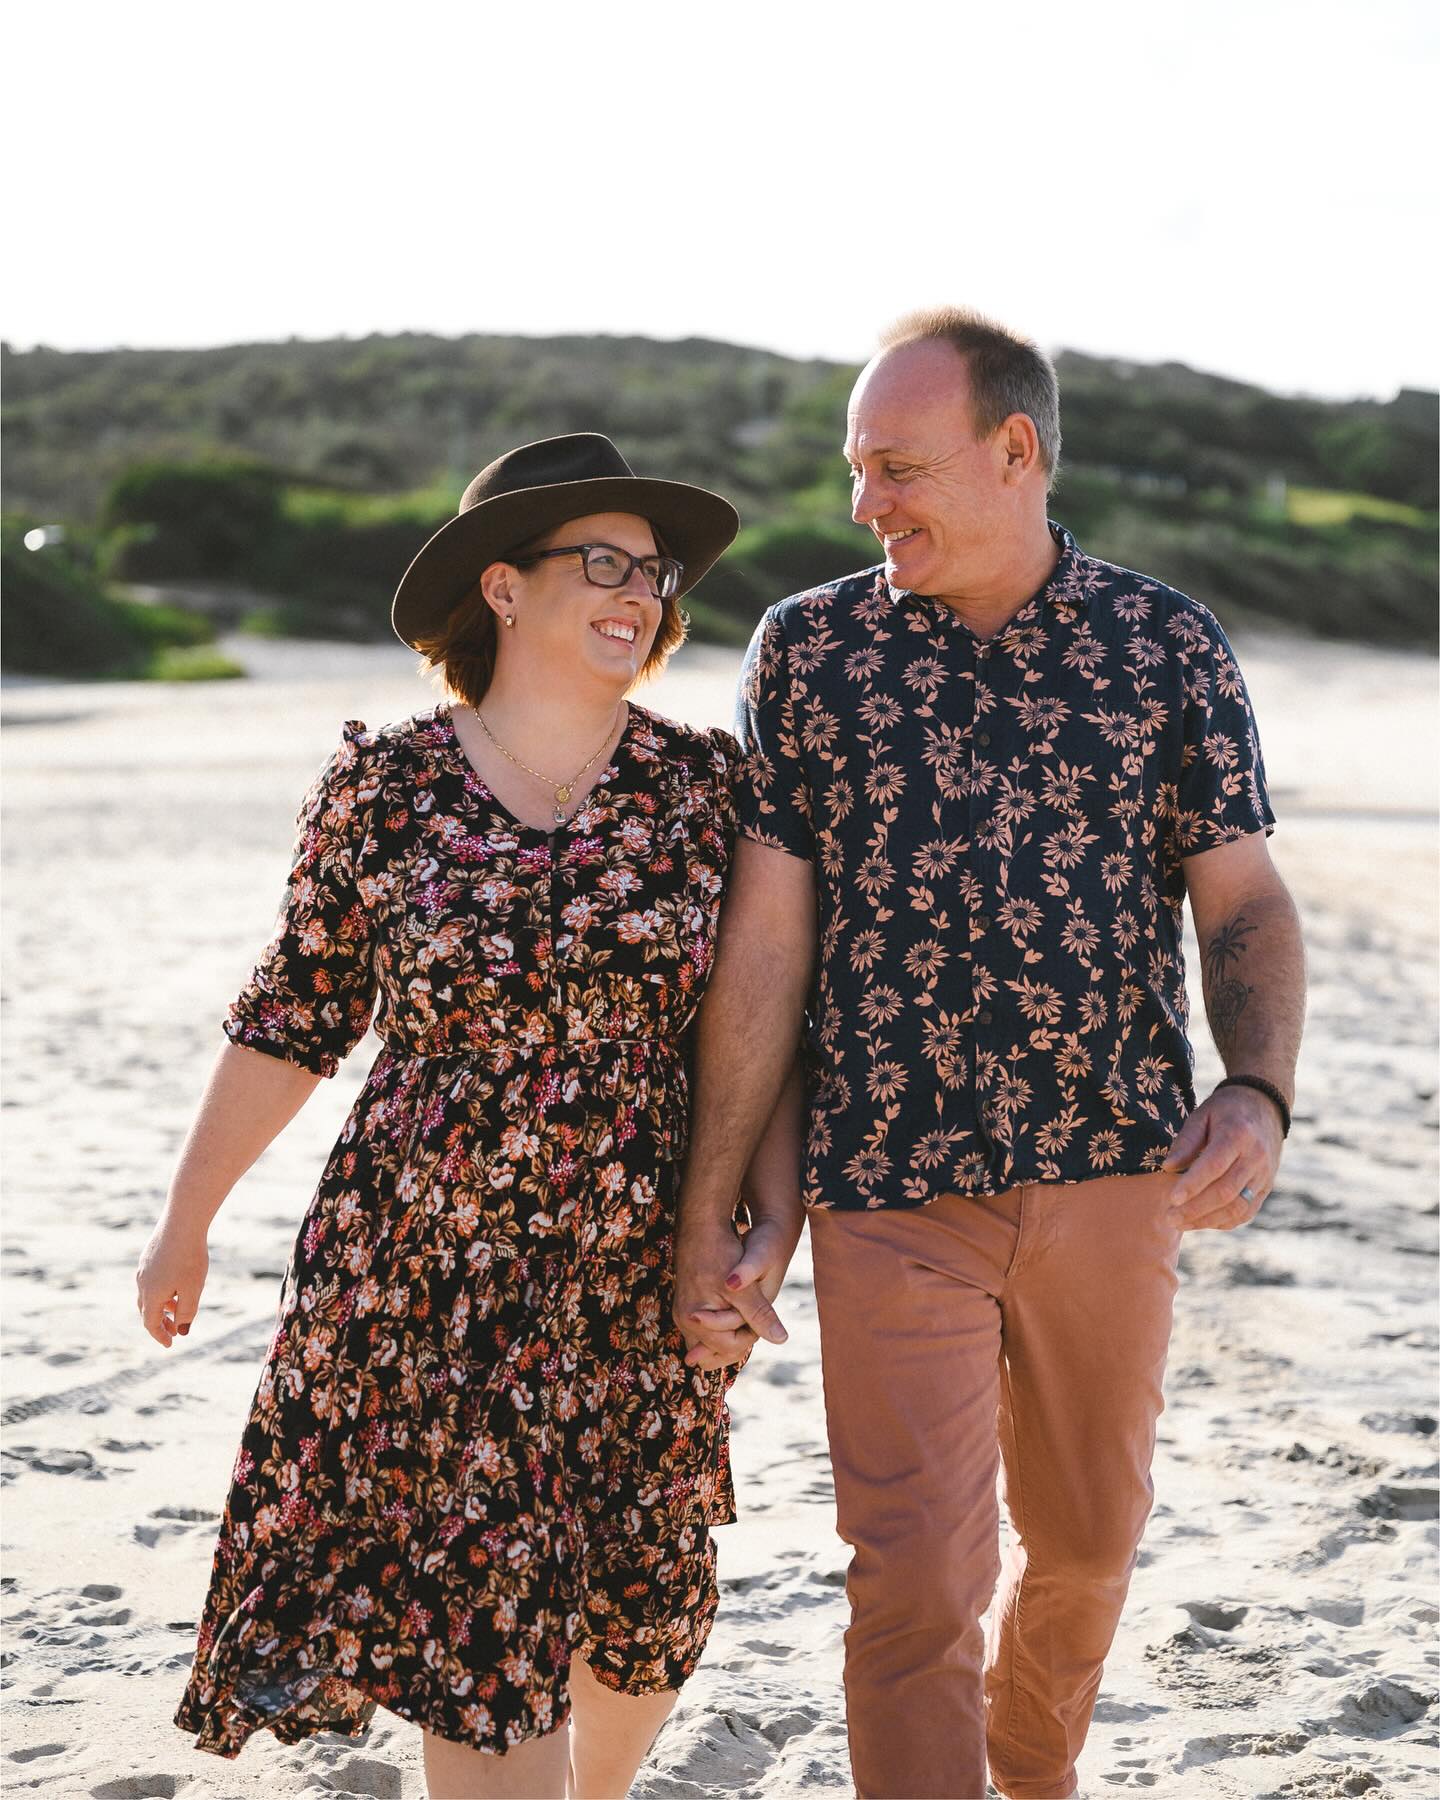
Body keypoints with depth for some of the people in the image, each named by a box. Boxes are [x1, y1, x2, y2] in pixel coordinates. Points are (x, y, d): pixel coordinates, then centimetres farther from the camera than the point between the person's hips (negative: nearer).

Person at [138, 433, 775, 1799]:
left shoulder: (701, 783, -2)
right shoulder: (382, 787, -6)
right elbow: (295, 1017, 2)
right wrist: (188, 1220, 8)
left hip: (638, 1273, 2)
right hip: (428, 1273, -2)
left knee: (644, 1599, 13)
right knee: (476, 1622, 1)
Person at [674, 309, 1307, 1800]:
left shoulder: (1168, 649, 1)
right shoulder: (811, 649, -1)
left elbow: (1245, 904, 2)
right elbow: (764, 943, -2)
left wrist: (1258, 1093, -18)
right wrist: (708, 1215, -4)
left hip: (1116, 1175, 2)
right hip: (889, 1189, -2)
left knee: (1084, 1543, 19)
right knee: (914, 1583, -5)